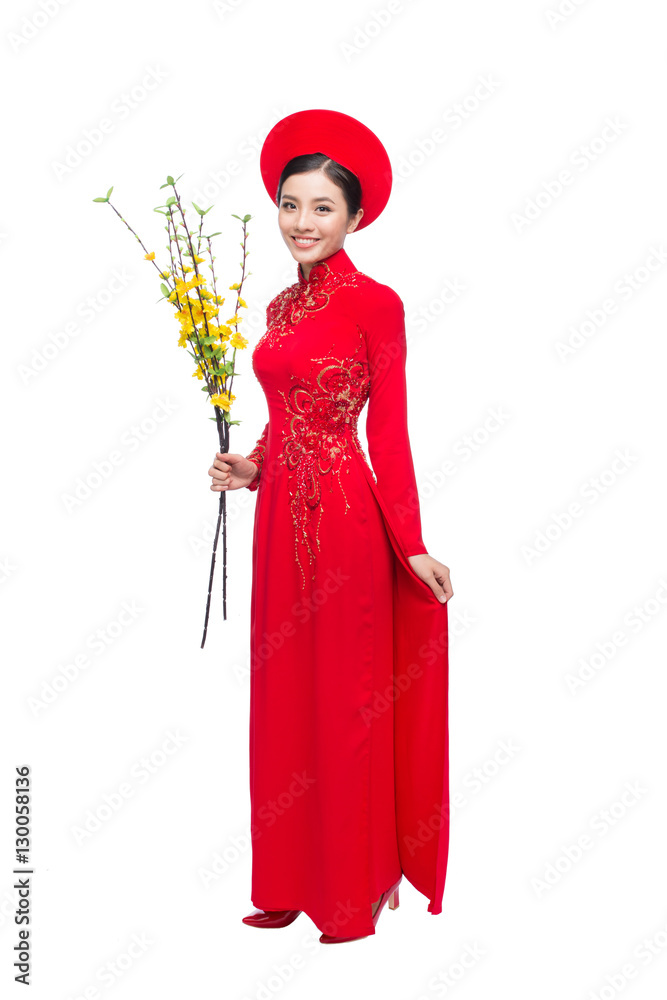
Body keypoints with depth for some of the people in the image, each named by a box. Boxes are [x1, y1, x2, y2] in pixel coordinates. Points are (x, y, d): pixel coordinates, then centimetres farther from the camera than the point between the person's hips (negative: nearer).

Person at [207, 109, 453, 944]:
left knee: (350, 698, 3)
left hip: (348, 515, -7)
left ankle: (362, 887, 20)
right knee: (284, 696, 12)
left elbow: (389, 431, -10)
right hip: (281, 514, 7)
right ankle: (294, 880, 26)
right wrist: (251, 468, 4)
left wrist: (412, 544, -13)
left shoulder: (375, 304, -7)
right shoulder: (281, 308, 14)